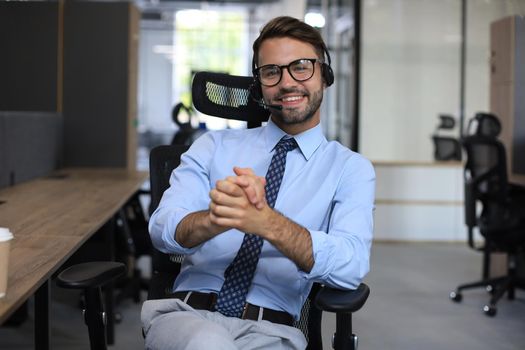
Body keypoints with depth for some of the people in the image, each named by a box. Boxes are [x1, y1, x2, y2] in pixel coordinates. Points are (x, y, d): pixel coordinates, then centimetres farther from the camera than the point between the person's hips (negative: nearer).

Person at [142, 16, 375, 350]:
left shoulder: (351, 168, 6)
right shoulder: (215, 146, 11)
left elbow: (351, 266, -12)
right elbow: (163, 228, -4)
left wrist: (268, 223, -29)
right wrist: (214, 218, -28)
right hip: (188, 313, 1)